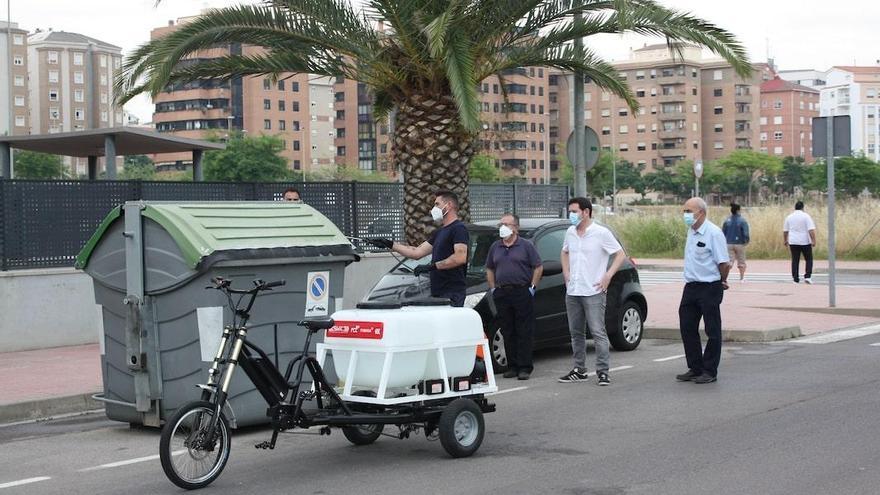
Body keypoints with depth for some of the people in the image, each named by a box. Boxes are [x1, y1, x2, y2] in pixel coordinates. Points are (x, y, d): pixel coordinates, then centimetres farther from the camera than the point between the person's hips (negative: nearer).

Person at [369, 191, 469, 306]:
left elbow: (461, 257, -21)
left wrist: (433, 266, -20)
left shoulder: (458, 229, -7)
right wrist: (390, 244, 19)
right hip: (438, 292, 9)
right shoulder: (439, 232, 25)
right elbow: (417, 252, 23)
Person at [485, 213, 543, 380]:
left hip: (522, 293, -4)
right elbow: (489, 269, 20)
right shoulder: (495, 247, 13)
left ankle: (525, 367, -1)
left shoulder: (526, 245, 0)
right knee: (508, 333, 6)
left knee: (524, 332, -3)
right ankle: (512, 366, 12)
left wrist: (532, 287, -6)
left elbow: (538, 267, -1)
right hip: (502, 294, 4)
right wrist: (493, 288, 9)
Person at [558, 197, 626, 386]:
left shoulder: (601, 233, -8)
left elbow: (621, 255, -5)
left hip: (593, 292, -6)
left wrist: (608, 276, -12)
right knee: (576, 333, 11)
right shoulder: (570, 233, 9)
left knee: (598, 332, -8)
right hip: (572, 292, 7)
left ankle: (602, 372, -5)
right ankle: (579, 370, 20)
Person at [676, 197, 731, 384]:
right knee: (687, 327, 9)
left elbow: (724, 263, -16)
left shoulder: (713, 233, -15)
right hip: (691, 286, 8)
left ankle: (709, 371, 8)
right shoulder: (691, 231, 11)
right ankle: (695, 369, 19)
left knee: (712, 331, 1)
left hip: (709, 287, -8)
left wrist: (722, 281, -2)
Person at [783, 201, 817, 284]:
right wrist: (813, 241, -12)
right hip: (805, 242, -3)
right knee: (809, 259, 8)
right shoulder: (806, 216, -5)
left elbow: (785, 231, 12)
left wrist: (785, 240, 23)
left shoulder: (789, 217, 7)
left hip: (793, 242, 3)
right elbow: (811, 230, -13)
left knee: (795, 261, 6)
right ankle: (808, 277, -3)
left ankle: (795, 278, 5)